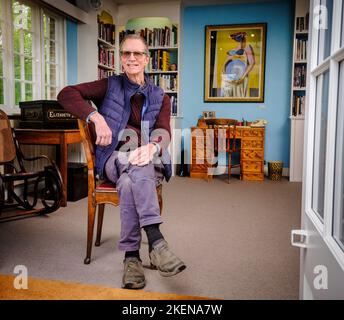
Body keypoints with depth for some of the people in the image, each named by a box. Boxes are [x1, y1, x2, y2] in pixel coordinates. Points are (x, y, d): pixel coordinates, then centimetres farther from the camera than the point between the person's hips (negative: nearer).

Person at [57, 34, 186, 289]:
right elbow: (66, 94, 1)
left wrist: (151, 146, -28)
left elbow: (164, 130, -2)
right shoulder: (110, 86, 12)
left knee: (129, 182, -36)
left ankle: (132, 256, -35)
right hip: (114, 160, -1)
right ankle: (156, 242, -46)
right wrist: (96, 117, -16)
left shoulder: (160, 97, 15)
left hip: (149, 162, 1)